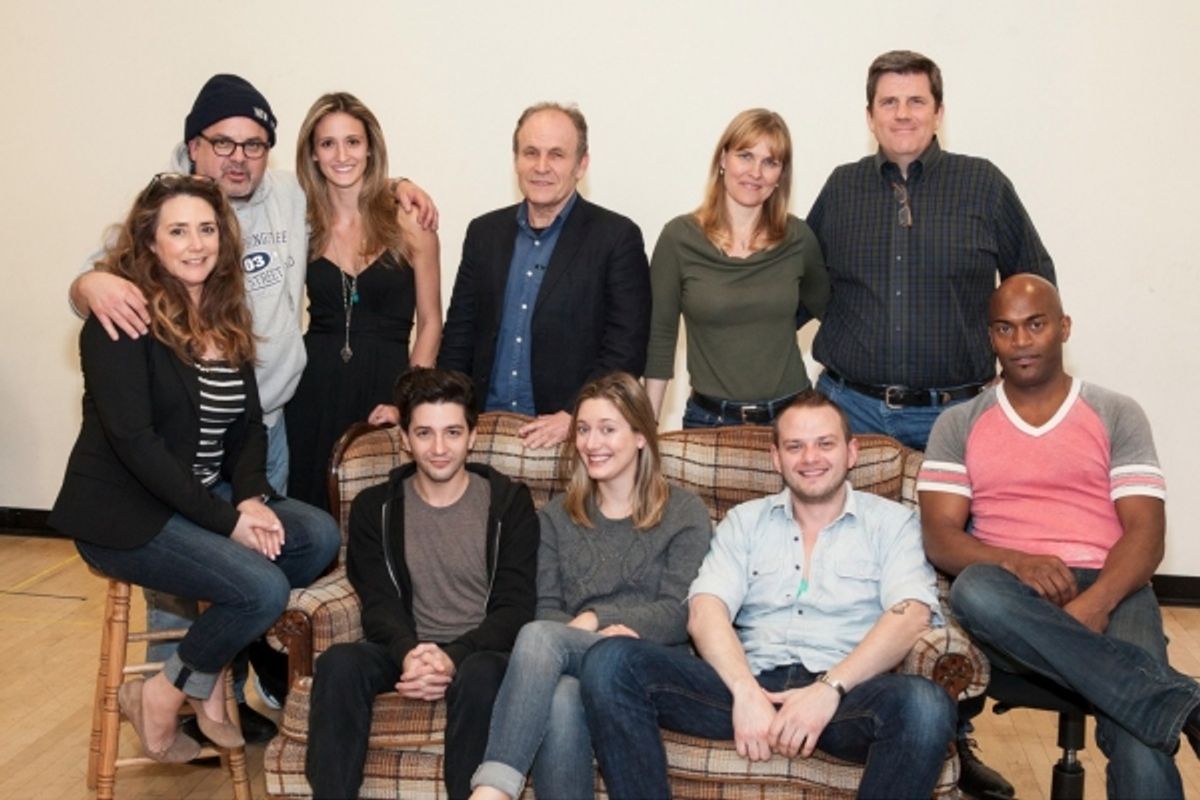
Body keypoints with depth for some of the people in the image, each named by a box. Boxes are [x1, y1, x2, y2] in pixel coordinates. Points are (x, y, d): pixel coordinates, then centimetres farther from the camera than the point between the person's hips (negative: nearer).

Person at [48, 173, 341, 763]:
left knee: (320, 536, -13)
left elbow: (247, 425, 9)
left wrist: (251, 496, -11)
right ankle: (161, 695, 2)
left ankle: (213, 670, 2)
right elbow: (132, 439, -22)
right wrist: (226, 520, -22)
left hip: (204, 496, 8)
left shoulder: (226, 318, 9)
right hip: (123, 511, -7)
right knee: (262, 589, -24)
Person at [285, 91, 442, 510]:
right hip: (315, 388, 1)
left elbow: (429, 322, 2)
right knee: (311, 506, 5)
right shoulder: (301, 224, 4)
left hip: (387, 385, -1)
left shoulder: (409, 223, -1)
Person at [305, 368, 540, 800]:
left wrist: (454, 658, -22)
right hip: (408, 651, 2)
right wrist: (409, 653, -23)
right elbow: (379, 604, 1)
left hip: (480, 652, -2)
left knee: (481, 674, -37)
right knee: (339, 662, -28)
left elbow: (515, 606, -4)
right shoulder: (375, 508, 9)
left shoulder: (509, 501, 3)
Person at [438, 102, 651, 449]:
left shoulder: (617, 237, -2)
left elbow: (626, 349, -6)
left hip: (574, 433, -3)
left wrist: (572, 418, -16)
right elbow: (459, 335, 14)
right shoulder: (484, 232, 12)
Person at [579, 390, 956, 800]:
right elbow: (705, 611, 3)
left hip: (847, 692, -2)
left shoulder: (890, 521, 11)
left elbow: (911, 615, -6)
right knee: (610, 661, -20)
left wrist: (830, 688, -21)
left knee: (926, 704, -36)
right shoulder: (745, 521, 18)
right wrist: (746, 691, -17)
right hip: (750, 685, 2)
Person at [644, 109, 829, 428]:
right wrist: (646, 427, -4)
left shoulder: (798, 238, 0)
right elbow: (659, 339, -2)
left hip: (792, 414, 2)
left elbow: (825, 308, 19)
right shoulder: (679, 237, -5)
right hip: (710, 418, -2)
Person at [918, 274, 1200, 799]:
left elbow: (1145, 533, 2)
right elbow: (939, 538, 3)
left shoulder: (1118, 415, 13)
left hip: (1109, 593, -1)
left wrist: (1096, 603, -18)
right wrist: (1016, 563, -18)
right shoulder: (958, 425, 14)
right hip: (1013, 603, 2)